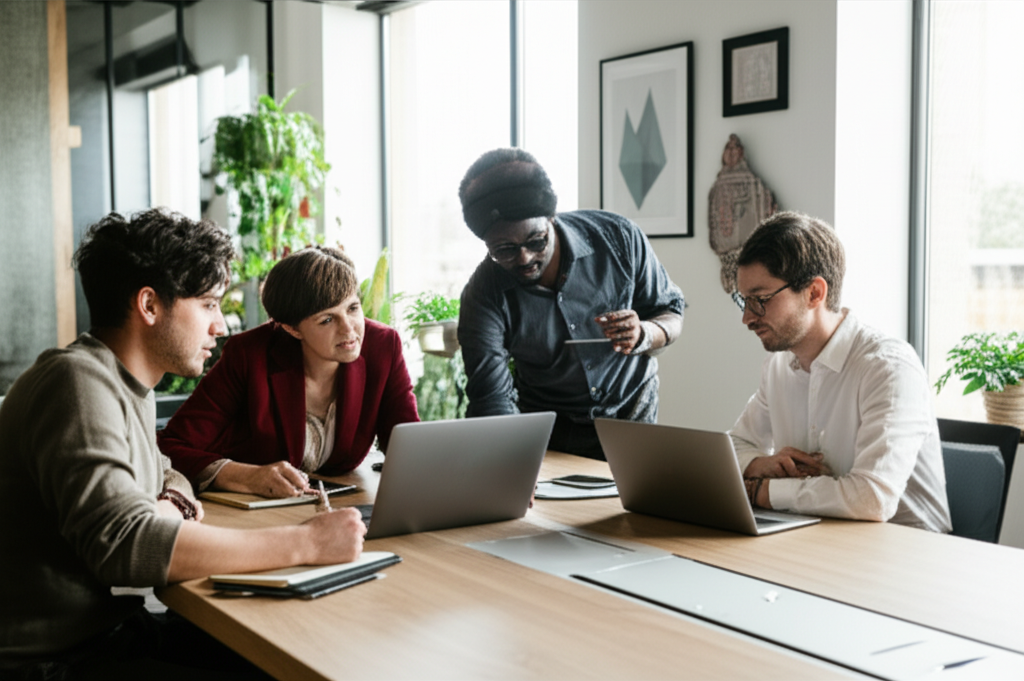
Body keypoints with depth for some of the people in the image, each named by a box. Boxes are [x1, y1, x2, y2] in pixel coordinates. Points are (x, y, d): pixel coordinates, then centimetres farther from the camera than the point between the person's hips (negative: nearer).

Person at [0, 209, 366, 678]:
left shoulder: (130, 386, 9)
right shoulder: (79, 381, -22)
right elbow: (123, 543, -33)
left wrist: (172, 502, -1)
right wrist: (306, 542, -31)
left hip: (111, 629, 9)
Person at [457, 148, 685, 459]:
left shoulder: (619, 238, -16)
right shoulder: (484, 296, -18)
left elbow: (672, 313, -3)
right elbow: (491, 402, -23)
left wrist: (643, 335, -28)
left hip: (632, 410, 0)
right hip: (549, 433, 1)